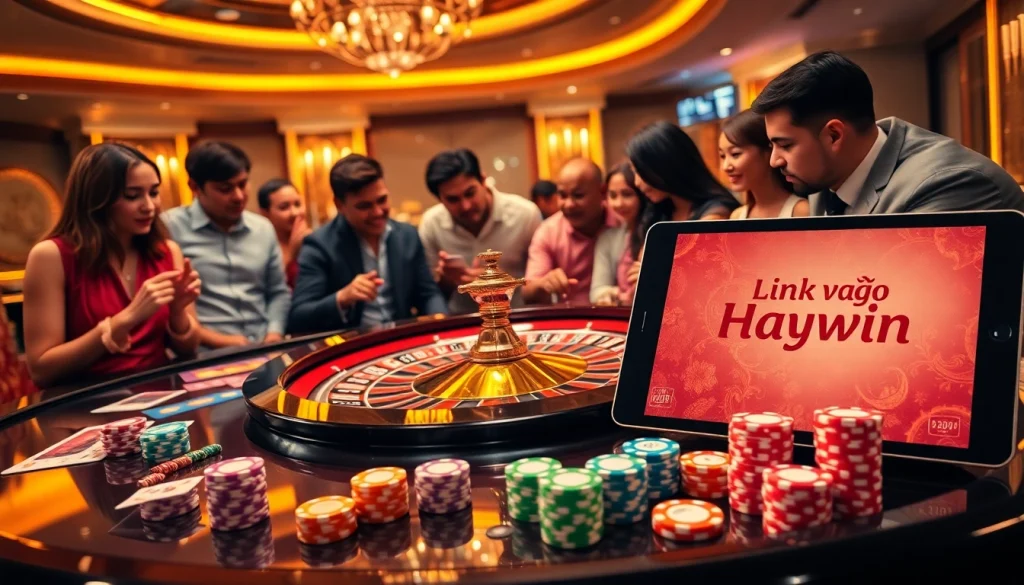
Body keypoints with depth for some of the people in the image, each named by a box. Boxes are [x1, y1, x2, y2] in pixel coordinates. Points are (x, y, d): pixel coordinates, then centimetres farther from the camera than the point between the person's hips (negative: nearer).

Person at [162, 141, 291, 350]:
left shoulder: (264, 229, 14)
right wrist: (217, 340, -10)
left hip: (263, 349, 4)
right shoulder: (170, 228, -1)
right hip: (206, 352, -4)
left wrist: (274, 335, 2)